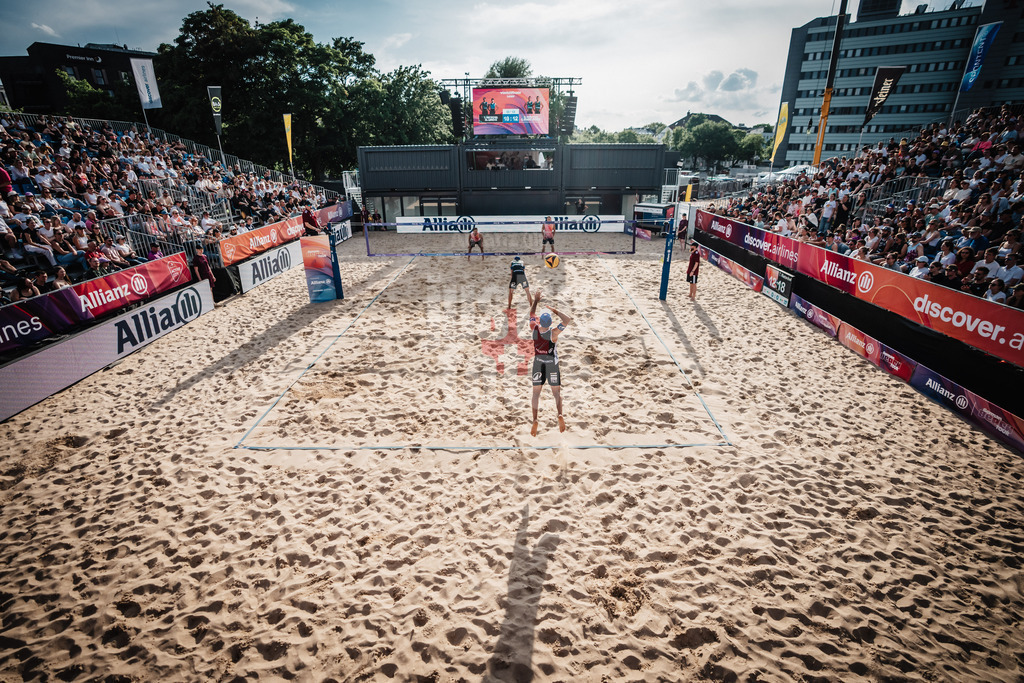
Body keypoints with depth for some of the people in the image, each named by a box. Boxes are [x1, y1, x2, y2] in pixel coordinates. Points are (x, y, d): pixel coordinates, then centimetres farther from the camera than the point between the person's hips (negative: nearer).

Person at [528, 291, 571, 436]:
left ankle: (535, 420, -9)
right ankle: (560, 415, -15)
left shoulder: (534, 328, -12)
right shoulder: (553, 332, -19)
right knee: (556, 392, 7)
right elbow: (568, 320, -14)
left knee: (536, 393, 5)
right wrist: (555, 311, -12)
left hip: (538, 362, 2)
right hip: (552, 363, -2)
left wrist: (535, 301, 14)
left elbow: (531, 314, 8)